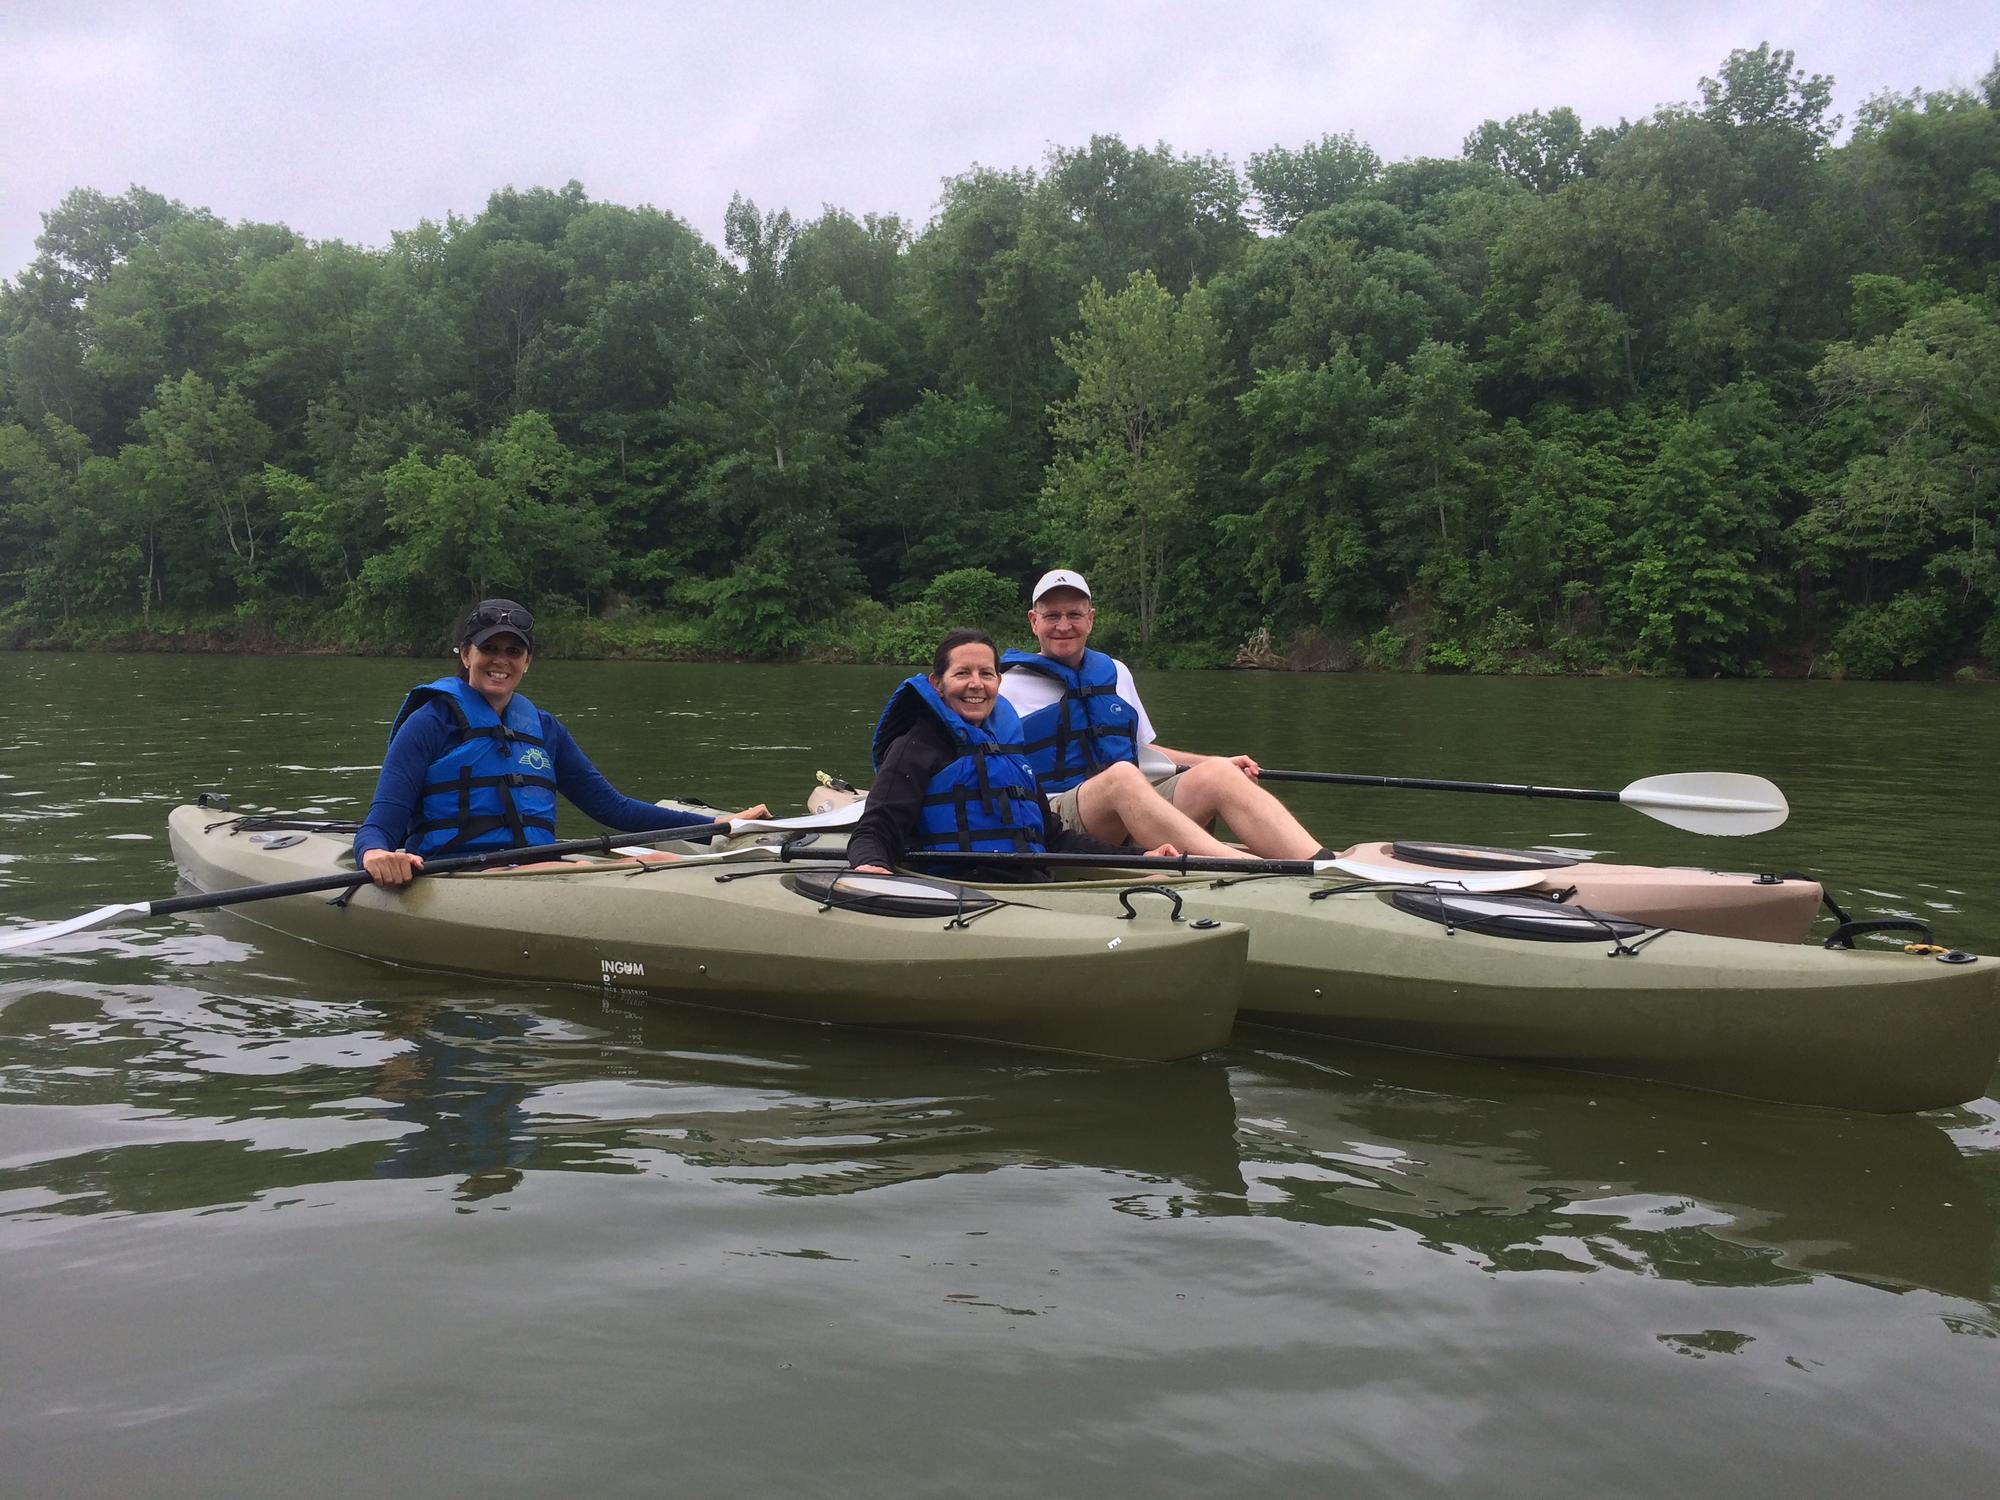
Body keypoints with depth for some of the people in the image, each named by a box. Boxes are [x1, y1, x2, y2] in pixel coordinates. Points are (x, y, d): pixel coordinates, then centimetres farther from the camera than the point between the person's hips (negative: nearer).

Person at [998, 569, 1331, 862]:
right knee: (1121, 776, -36)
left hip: (1136, 811, 5)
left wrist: (1221, 763, 20)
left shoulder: (1114, 672, 21)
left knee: (1217, 773, -20)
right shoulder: (1010, 688, 7)